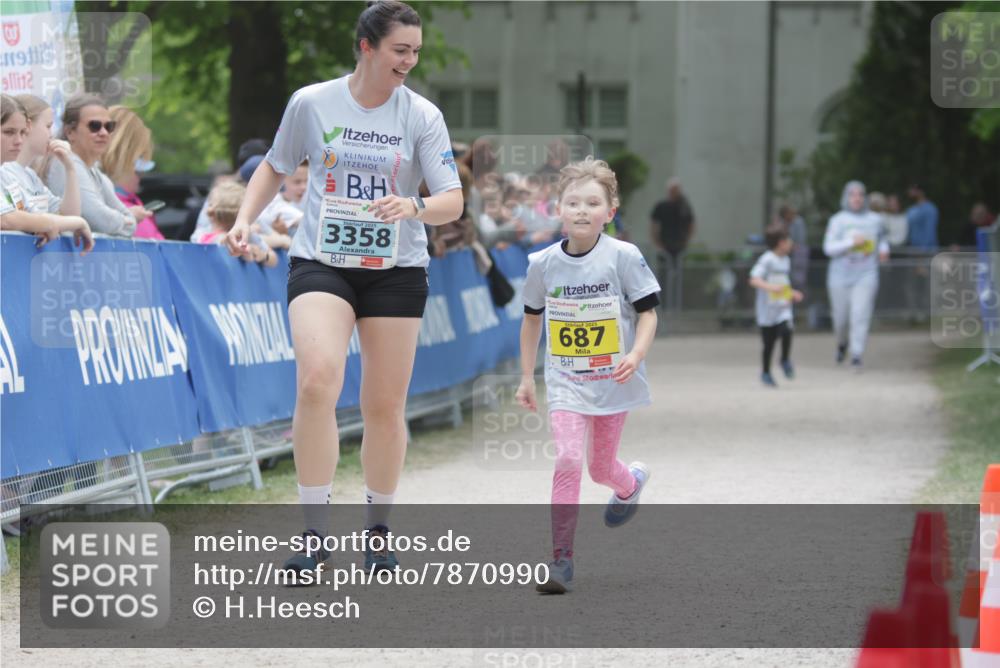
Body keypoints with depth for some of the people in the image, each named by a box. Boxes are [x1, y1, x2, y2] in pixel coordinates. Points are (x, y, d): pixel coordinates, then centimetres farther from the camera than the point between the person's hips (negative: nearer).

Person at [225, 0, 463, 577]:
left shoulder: (422, 116, -3)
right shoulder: (311, 103, -2)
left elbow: (453, 202, -7)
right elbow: (276, 167, 15)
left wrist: (414, 208, -27)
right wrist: (245, 220, 1)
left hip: (396, 270, 1)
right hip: (321, 264, -1)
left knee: (386, 405, 6)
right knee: (317, 381, -24)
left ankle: (378, 532, 26)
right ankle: (316, 531, -19)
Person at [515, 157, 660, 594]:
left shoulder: (623, 257, -11)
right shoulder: (543, 263, -3)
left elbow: (647, 312, -5)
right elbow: (532, 318, 12)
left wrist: (636, 355, -22)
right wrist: (526, 377, 14)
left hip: (613, 381, -1)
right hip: (565, 381, 1)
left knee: (600, 467, 11)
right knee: (568, 459, -17)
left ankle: (631, 482, 50)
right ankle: (561, 557, -13)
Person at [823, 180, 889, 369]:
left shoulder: (874, 220, 6)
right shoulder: (837, 220, -1)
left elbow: (881, 238, 25)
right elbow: (829, 248, -9)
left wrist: (884, 249, 4)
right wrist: (851, 242, -21)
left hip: (865, 276, 0)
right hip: (841, 276, 0)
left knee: (860, 315, -14)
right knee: (841, 317, 9)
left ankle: (856, 356, -12)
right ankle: (843, 343, 41)